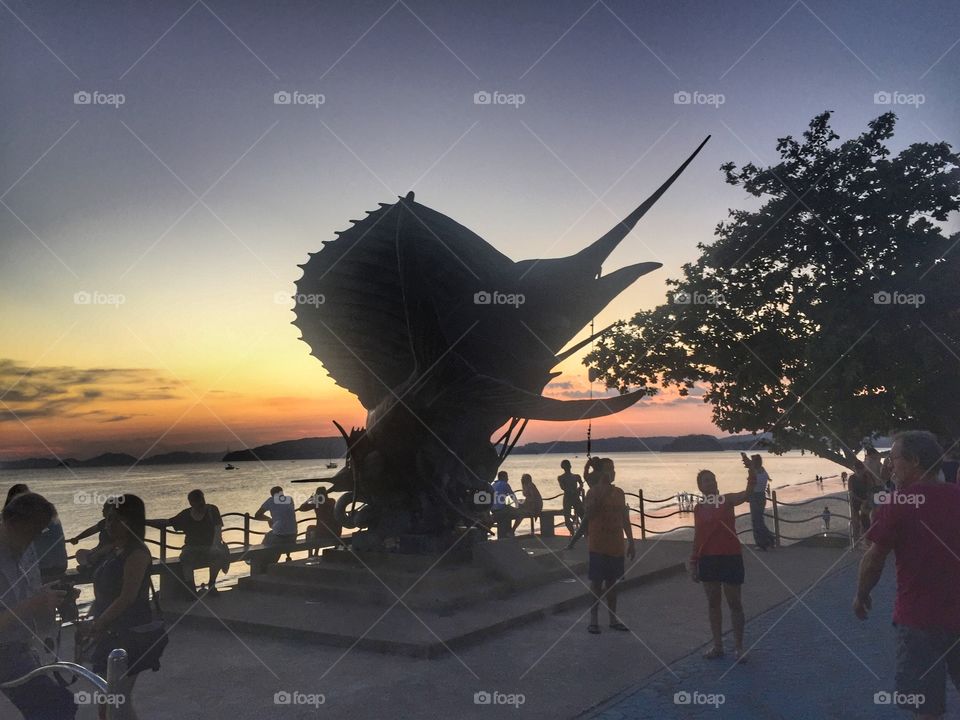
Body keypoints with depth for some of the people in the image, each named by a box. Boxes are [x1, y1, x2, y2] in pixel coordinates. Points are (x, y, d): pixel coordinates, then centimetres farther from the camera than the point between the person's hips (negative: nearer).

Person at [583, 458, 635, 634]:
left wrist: (631, 542, 11)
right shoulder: (594, 492, -8)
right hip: (599, 546, -5)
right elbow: (588, 513, -24)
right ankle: (593, 619, 10)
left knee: (612, 581, 11)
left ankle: (613, 619, 20)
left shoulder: (618, 492, 8)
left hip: (616, 545, 5)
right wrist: (600, 493, -26)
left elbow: (625, 519, 12)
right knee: (597, 581, 1)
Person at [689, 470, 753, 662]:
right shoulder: (698, 508, 6)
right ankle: (717, 646, 22)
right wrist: (693, 563, 11)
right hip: (708, 558, 4)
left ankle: (738, 647, 13)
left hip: (730, 557, -4)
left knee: (734, 602, 2)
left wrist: (752, 475, -41)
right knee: (713, 603, 11)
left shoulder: (727, 500, -5)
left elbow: (747, 495, -26)